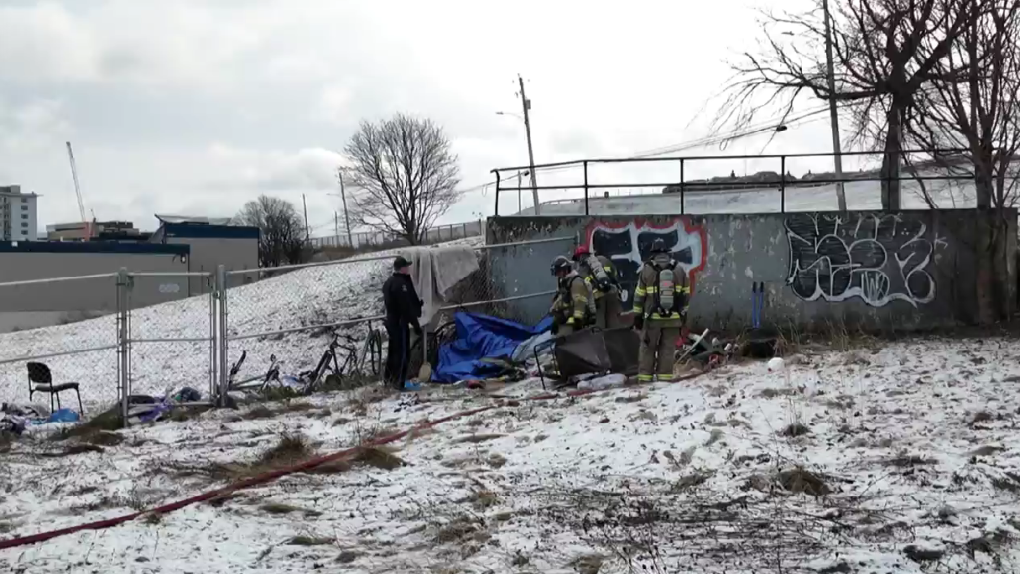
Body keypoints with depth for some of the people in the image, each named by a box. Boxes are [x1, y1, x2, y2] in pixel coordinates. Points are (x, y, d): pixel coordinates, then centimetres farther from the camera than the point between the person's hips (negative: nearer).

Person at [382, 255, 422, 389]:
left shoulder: (389, 282, 12)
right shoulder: (401, 283, -20)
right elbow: (407, 307, -22)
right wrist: (416, 325, -19)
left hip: (391, 321, 10)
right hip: (400, 322, -10)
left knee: (393, 350, 18)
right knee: (402, 352, -6)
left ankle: (389, 377, 26)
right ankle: (398, 381, -5)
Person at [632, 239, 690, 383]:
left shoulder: (646, 270, -2)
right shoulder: (679, 270, 4)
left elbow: (639, 295, 0)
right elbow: (685, 294, 9)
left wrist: (637, 315, 7)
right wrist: (683, 313, 19)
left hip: (652, 317, -1)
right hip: (673, 318, 2)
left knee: (647, 347, 7)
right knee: (667, 348, 6)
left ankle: (645, 376, 7)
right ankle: (664, 376, 4)